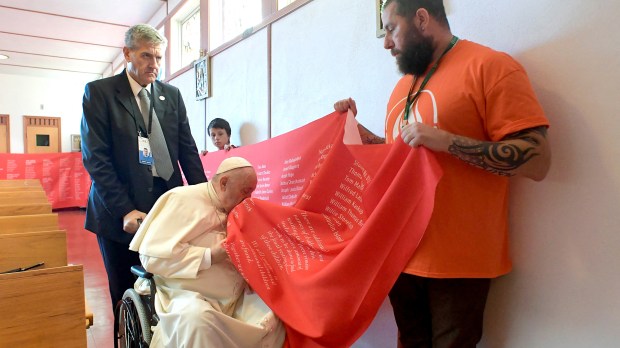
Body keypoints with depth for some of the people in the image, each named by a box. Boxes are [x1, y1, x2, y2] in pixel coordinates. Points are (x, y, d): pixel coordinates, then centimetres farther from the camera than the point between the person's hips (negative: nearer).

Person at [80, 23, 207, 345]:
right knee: (127, 296, 11)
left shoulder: (172, 95, 9)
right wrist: (124, 209, -17)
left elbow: (187, 150, 6)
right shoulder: (98, 92, 0)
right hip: (120, 212, -2)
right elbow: (95, 158, -8)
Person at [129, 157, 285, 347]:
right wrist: (210, 256, -21)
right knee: (197, 318, -37)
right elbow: (152, 255, -20)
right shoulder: (182, 200, -10)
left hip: (237, 297, 6)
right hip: (189, 295, -5)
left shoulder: (232, 209, 12)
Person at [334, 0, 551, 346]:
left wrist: (447, 140, -23)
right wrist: (356, 129, 11)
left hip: (457, 263, -6)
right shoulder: (404, 84, 13)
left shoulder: (490, 65, -9)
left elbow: (538, 160, -15)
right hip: (402, 254, 7)